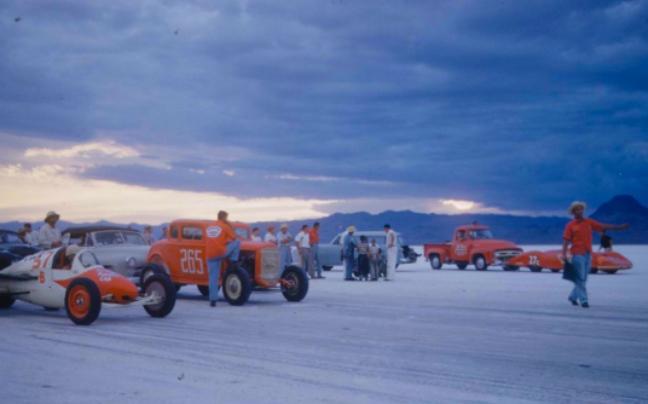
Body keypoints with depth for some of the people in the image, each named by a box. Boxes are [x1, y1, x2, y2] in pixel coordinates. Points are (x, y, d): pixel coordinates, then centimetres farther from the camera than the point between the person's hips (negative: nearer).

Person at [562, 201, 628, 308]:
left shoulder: (589, 222, 10)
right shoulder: (570, 225, -1)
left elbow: (603, 226, 7)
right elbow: (566, 240, -5)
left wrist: (619, 227, -1)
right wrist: (564, 254, -14)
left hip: (588, 254, 5)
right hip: (577, 254, -5)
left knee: (583, 279, 10)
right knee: (580, 278, -7)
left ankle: (573, 296, 25)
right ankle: (583, 300, -5)